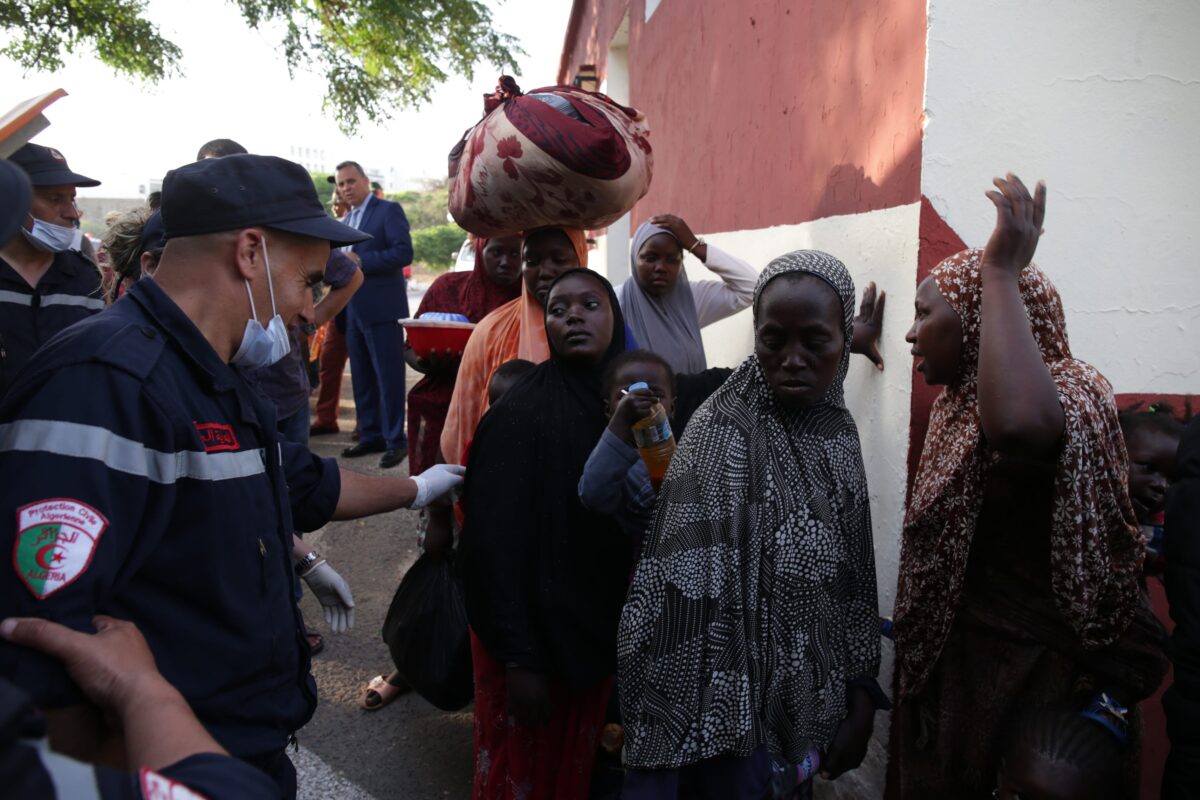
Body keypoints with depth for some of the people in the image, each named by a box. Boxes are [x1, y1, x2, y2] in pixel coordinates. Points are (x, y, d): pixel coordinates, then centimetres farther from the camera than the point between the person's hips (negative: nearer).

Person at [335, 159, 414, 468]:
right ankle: (370, 435, 21)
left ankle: (396, 440, 4)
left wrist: (360, 261, -19)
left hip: (381, 308, -8)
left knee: (388, 377, -3)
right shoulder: (347, 219, 18)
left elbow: (404, 252, -17)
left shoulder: (388, 210, -6)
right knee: (362, 378, 12)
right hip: (353, 310, 8)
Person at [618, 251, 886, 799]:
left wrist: (862, 698, 7)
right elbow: (683, 590, -21)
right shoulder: (722, 430, -17)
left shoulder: (837, 432, 1)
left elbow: (853, 579, 8)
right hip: (733, 702, -6)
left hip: (811, 703, 6)